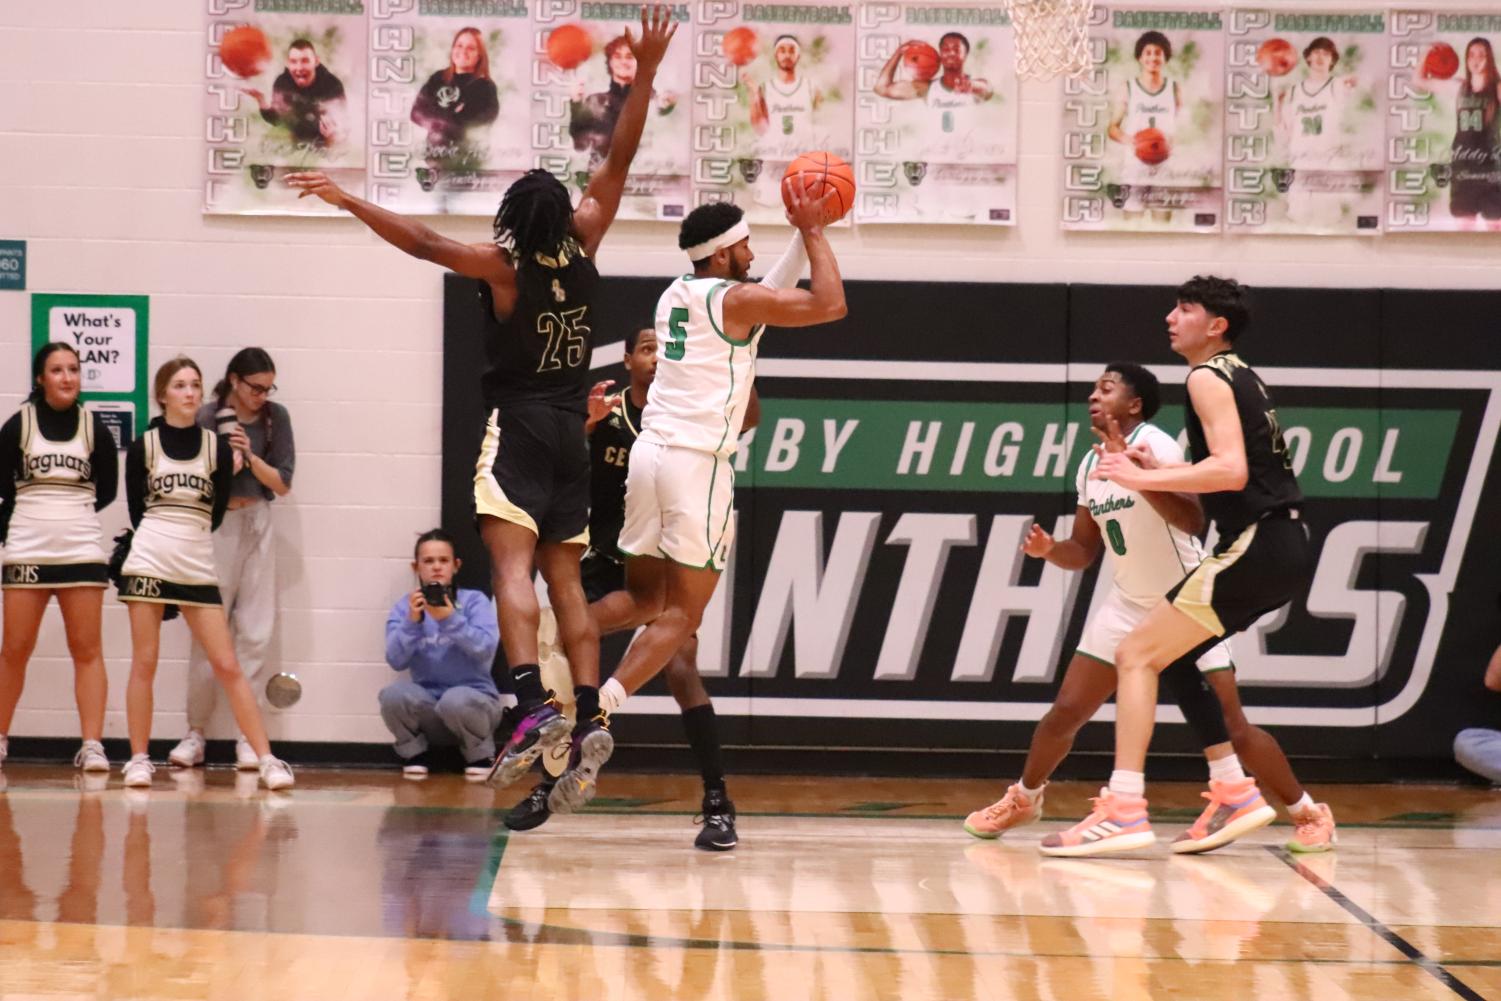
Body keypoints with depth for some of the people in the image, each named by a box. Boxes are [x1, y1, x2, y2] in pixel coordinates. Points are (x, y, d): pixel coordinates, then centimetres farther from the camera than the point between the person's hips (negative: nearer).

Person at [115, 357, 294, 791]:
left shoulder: (218, 446, 4)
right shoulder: (143, 447, 3)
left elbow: (215, 516, 10)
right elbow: (137, 511, 10)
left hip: (198, 570, 1)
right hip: (149, 563, -1)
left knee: (228, 666, -2)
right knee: (144, 664, 1)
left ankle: (267, 759, -3)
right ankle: (139, 758, 12)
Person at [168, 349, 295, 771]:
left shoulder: (276, 418, 1)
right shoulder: (207, 418, -7)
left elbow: (282, 484, 0)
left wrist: (250, 457, -15)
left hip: (257, 526, 2)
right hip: (215, 526, -2)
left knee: (256, 632, -1)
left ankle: (248, 733, 3)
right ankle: (196, 732, 7)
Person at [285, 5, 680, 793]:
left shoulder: (502, 264, -8)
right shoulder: (581, 247, 2)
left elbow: (422, 242, -15)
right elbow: (618, 162, 5)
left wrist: (346, 199, -12)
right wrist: (644, 72, 5)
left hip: (516, 428, -5)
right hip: (570, 432, 5)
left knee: (512, 565, -15)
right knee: (565, 580, 8)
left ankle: (533, 705, -32)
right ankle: (589, 714, -1)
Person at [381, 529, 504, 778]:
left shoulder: (474, 601, -2)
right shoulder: (404, 607, 3)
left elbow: (486, 649, -17)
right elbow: (396, 661, -9)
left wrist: (450, 620, -28)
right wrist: (412, 621, -23)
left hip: (474, 697, -2)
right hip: (428, 706, 2)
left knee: (455, 701, -36)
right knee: (393, 694, -28)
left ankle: (480, 756, -4)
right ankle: (414, 754, 1)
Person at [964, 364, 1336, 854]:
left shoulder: (1154, 444, -19)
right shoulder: (1090, 466, 3)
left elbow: (1192, 522, -33)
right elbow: (1085, 552, 10)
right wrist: (1049, 550, -11)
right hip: (1129, 605, 6)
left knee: (1232, 729, -10)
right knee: (1066, 711, 3)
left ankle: (1310, 814, 5)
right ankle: (1023, 799, 25)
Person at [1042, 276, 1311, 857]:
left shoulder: (1208, 378, -8)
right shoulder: (1242, 377, 21)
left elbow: (1231, 471, -22)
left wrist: (1143, 479, -18)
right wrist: (1158, 471, 17)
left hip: (1257, 545, -10)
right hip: (1283, 546, 10)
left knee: (1136, 655, -10)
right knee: (1174, 657, 23)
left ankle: (1125, 810, -17)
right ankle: (1233, 793, 23)